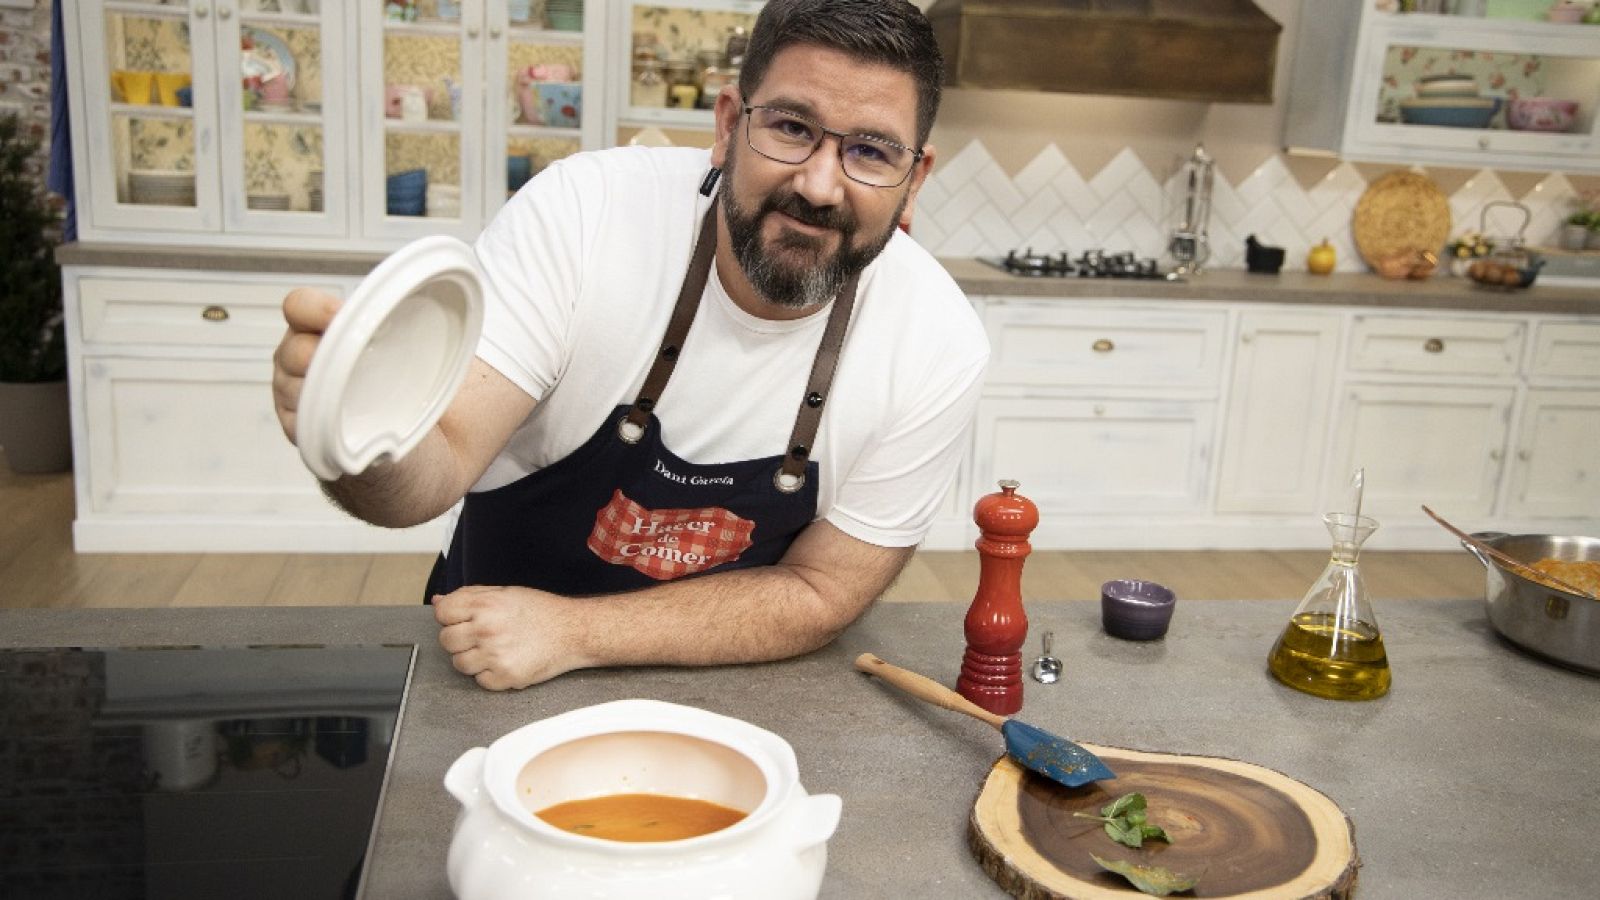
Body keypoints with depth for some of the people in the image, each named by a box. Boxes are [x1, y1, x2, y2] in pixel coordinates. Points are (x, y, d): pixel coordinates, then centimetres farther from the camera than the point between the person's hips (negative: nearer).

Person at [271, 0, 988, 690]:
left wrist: (575, 630, -21)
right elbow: (441, 469, -23)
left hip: (723, 693, -1)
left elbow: (819, 593, -11)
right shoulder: (581, 210, -20)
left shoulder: (939, 349, -17)